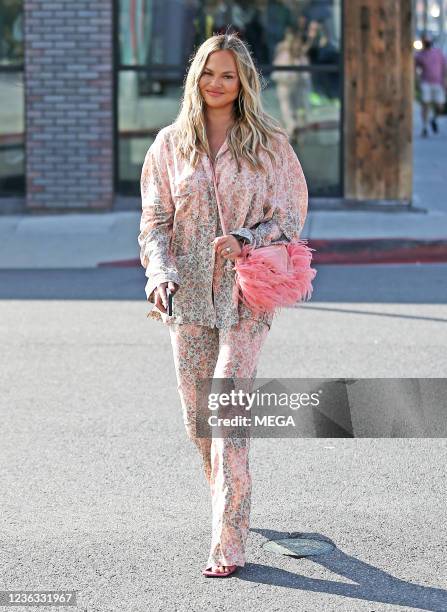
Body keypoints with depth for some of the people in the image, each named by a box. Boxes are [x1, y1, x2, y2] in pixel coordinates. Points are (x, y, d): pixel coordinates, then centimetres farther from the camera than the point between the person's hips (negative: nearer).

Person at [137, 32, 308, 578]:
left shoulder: (269, 144, 3)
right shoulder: (170, 144, 8)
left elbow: (289, 218, 4)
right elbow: (155, 221, 7)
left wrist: (246, 240, -16)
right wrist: (160, 275, -11)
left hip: (246, 293, -3)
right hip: (188, 295, 3)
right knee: (198, 417, 8)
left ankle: (228, 545, -15)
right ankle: (228, 506, 33)